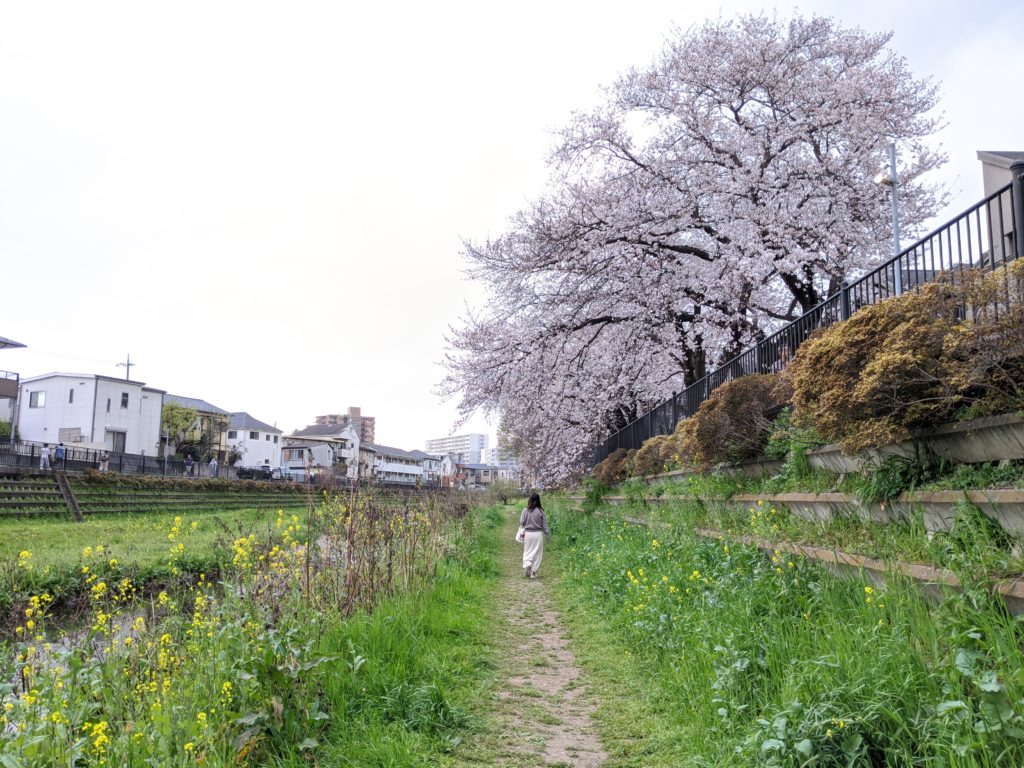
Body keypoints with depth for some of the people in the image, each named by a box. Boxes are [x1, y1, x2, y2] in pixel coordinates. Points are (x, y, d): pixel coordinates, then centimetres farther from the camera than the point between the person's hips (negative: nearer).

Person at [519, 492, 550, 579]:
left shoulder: (525, 511, -6)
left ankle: (526, 566, -11)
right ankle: (534, 573, 11)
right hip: (538, 534, 0)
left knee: (527, 552, 13)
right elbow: (545, 525, -1)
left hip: (528, 534, 1)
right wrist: (548, 535, 9)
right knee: (537, 553, 8)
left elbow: (521, 522, -4)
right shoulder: (540, 511, -6)